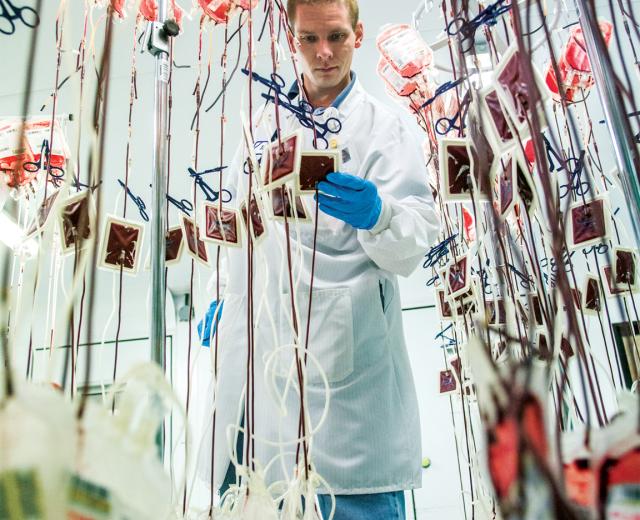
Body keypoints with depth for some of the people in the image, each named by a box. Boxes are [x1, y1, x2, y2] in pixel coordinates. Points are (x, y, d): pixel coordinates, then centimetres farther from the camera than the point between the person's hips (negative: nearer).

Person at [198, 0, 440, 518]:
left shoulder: (385, 129, 3)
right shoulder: (264, 124, 18)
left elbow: (416, 239, -9)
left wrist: (376, 214, -30)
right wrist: (226, 296, 26)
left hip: (343, 354, -4)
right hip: (257, 345, 5)